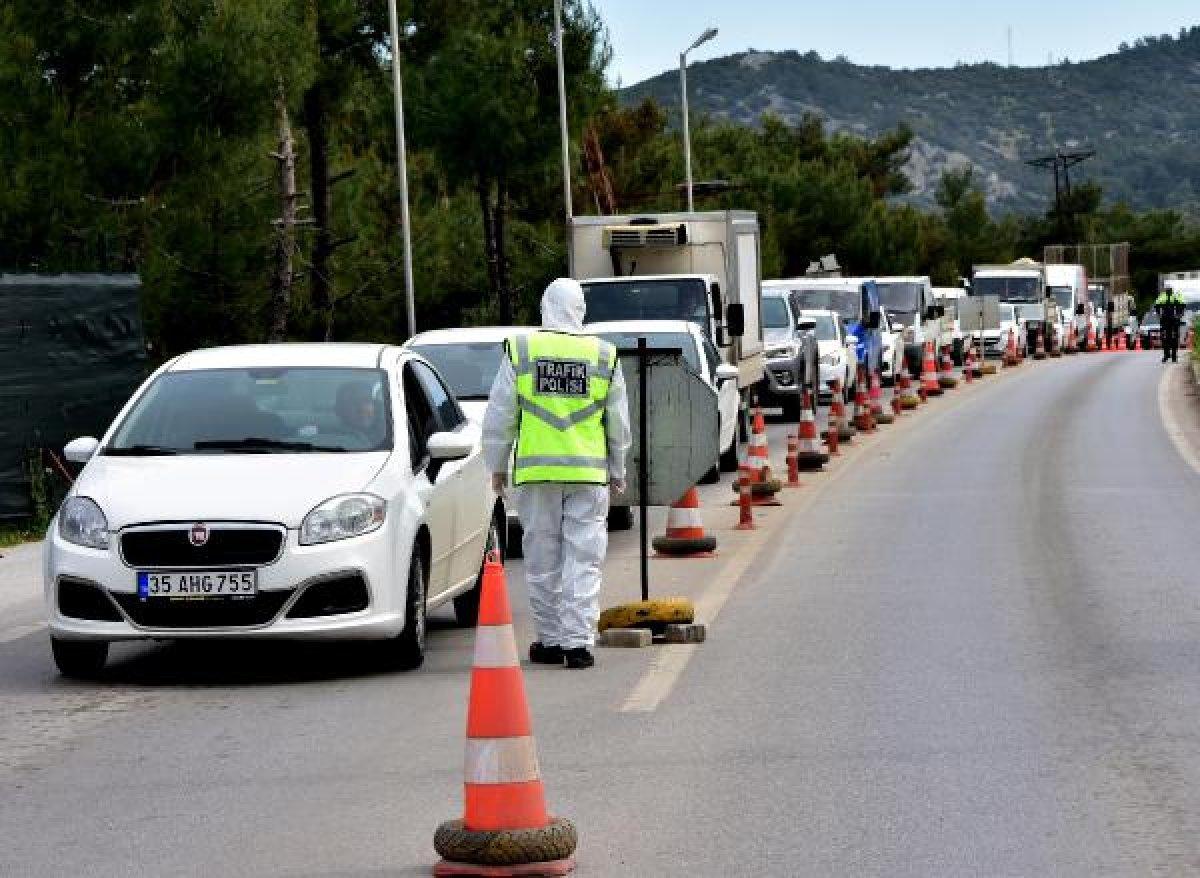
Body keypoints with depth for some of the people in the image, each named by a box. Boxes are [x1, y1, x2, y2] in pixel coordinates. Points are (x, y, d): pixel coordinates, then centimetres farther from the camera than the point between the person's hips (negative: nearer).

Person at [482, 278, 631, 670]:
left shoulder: (520, 351, -1)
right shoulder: (604, 356, 3)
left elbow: (499, 416, 3)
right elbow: (619, 424, 10)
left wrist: (497, 465, 14)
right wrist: (617, 472, 21)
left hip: (536, 470, 0)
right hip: (589, 472, 0)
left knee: (542, 561, 9)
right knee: (583, 561, 2)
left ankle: (550, 641, 15)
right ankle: (578, 643, -3)